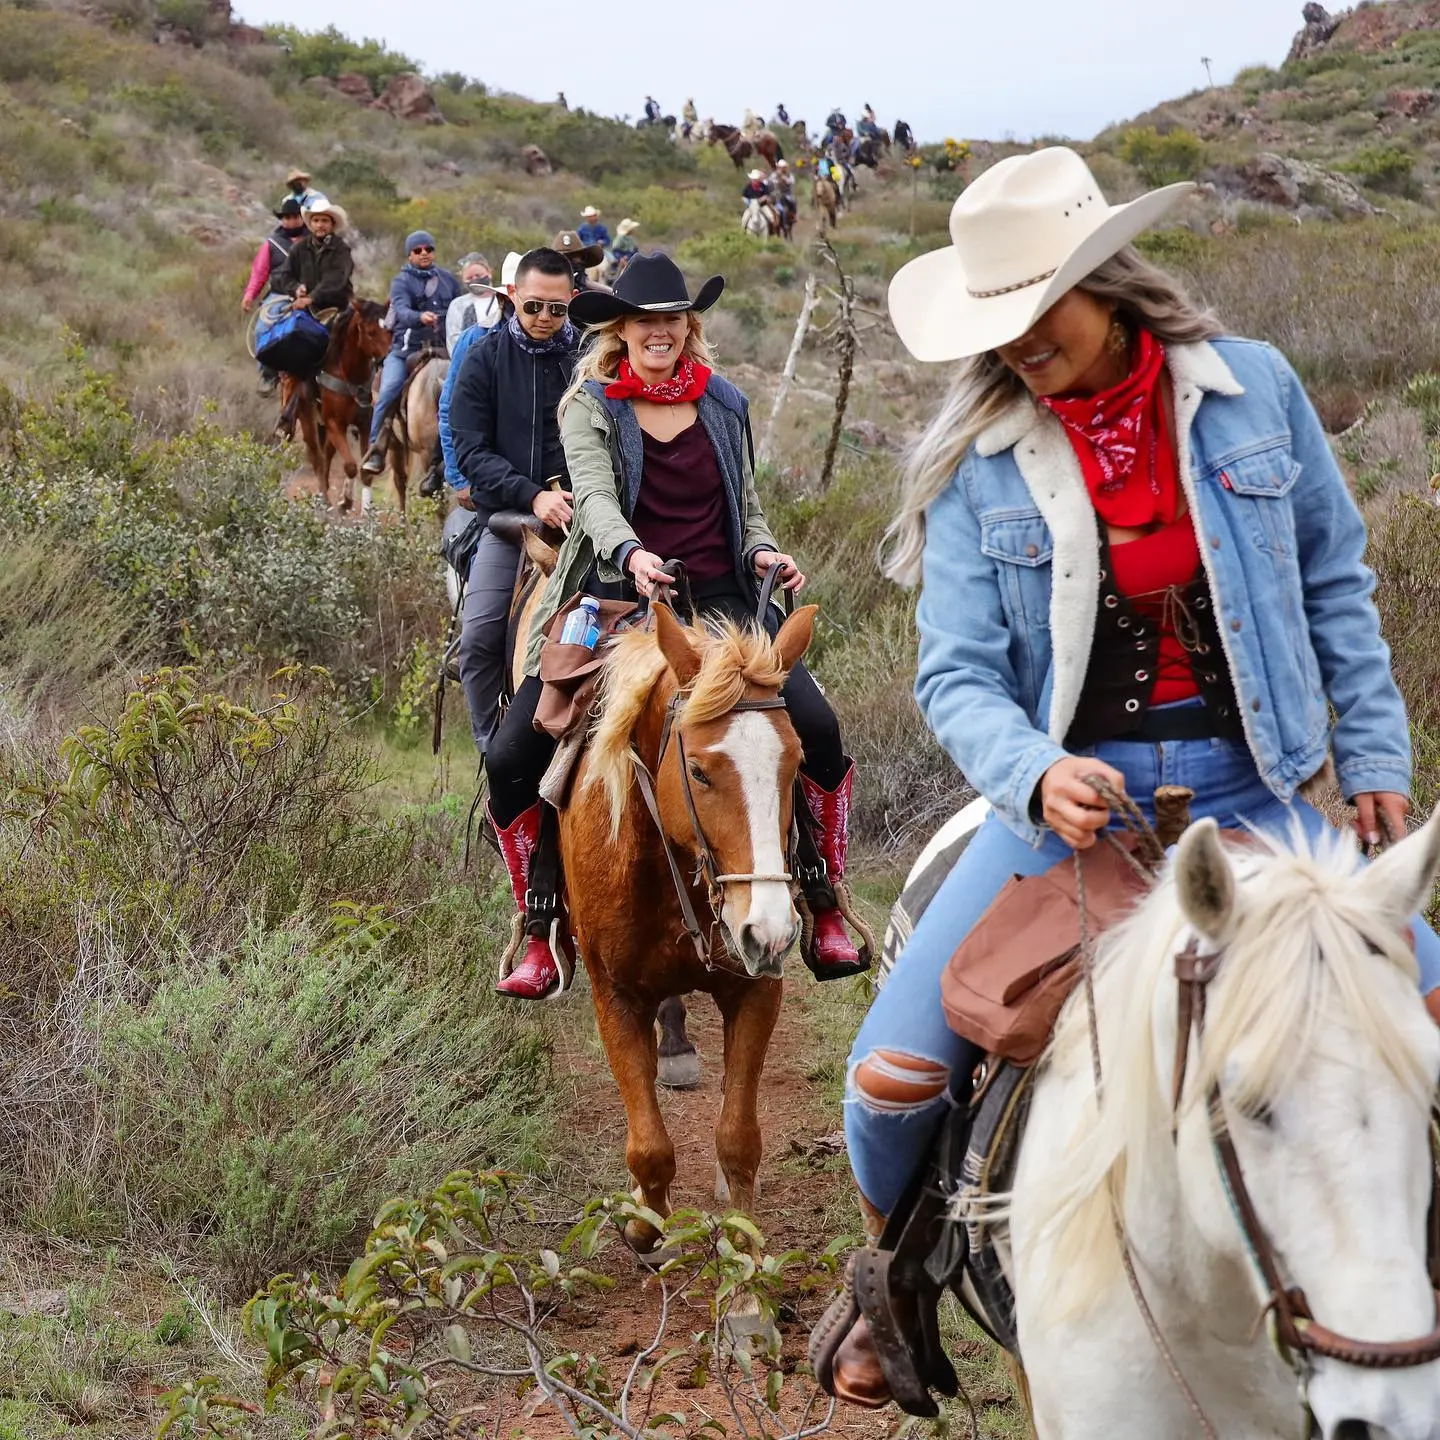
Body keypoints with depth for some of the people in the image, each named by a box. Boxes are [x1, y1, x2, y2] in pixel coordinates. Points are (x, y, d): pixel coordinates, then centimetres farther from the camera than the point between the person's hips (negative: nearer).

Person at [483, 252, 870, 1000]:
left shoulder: (726, 405, 12)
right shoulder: (590, 406, 3)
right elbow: (594, 495, -14)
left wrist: (764, 553, -3)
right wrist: (630, 554, -35)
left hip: (718, 598, 1)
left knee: (817, 729, -19)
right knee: (510, 758, -14)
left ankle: (823, 908, 1)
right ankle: (539, 932, 6)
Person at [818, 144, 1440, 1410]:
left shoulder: (1253, 389, -3)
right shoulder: (981, 457, -6)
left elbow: (1333, 583, 8)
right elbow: (957, 672, -8)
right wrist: (1034, 775, -28)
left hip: (1244, 790, 1)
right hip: (1072, 797, -1)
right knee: (892, 1074, -11)